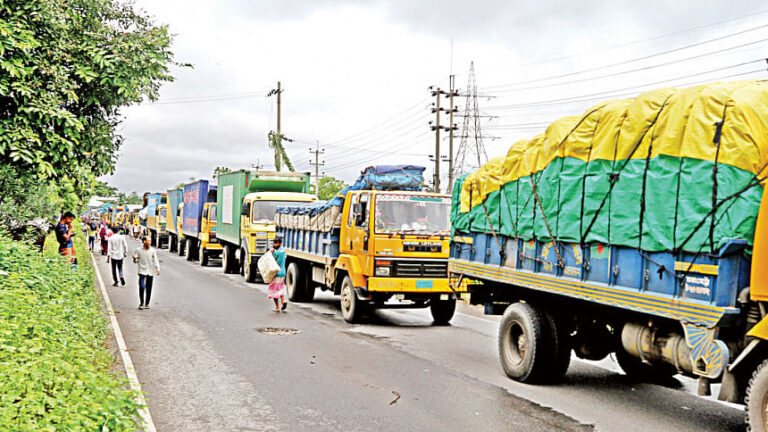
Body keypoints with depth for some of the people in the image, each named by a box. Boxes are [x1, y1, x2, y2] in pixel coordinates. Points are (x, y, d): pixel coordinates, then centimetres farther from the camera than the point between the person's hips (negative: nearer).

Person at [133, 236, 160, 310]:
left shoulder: (152, 250, 4)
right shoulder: (138, 250, 2)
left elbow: (155, 260, 3)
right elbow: (136, 261, 8)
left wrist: (158, 268, -10)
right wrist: (134, 258, -15)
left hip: (151, 272, 2)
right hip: (142, 271, -2)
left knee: (149, 289, 4)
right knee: (142, 287, -14)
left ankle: (147, 304, 15)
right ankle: (141, 304, -2)